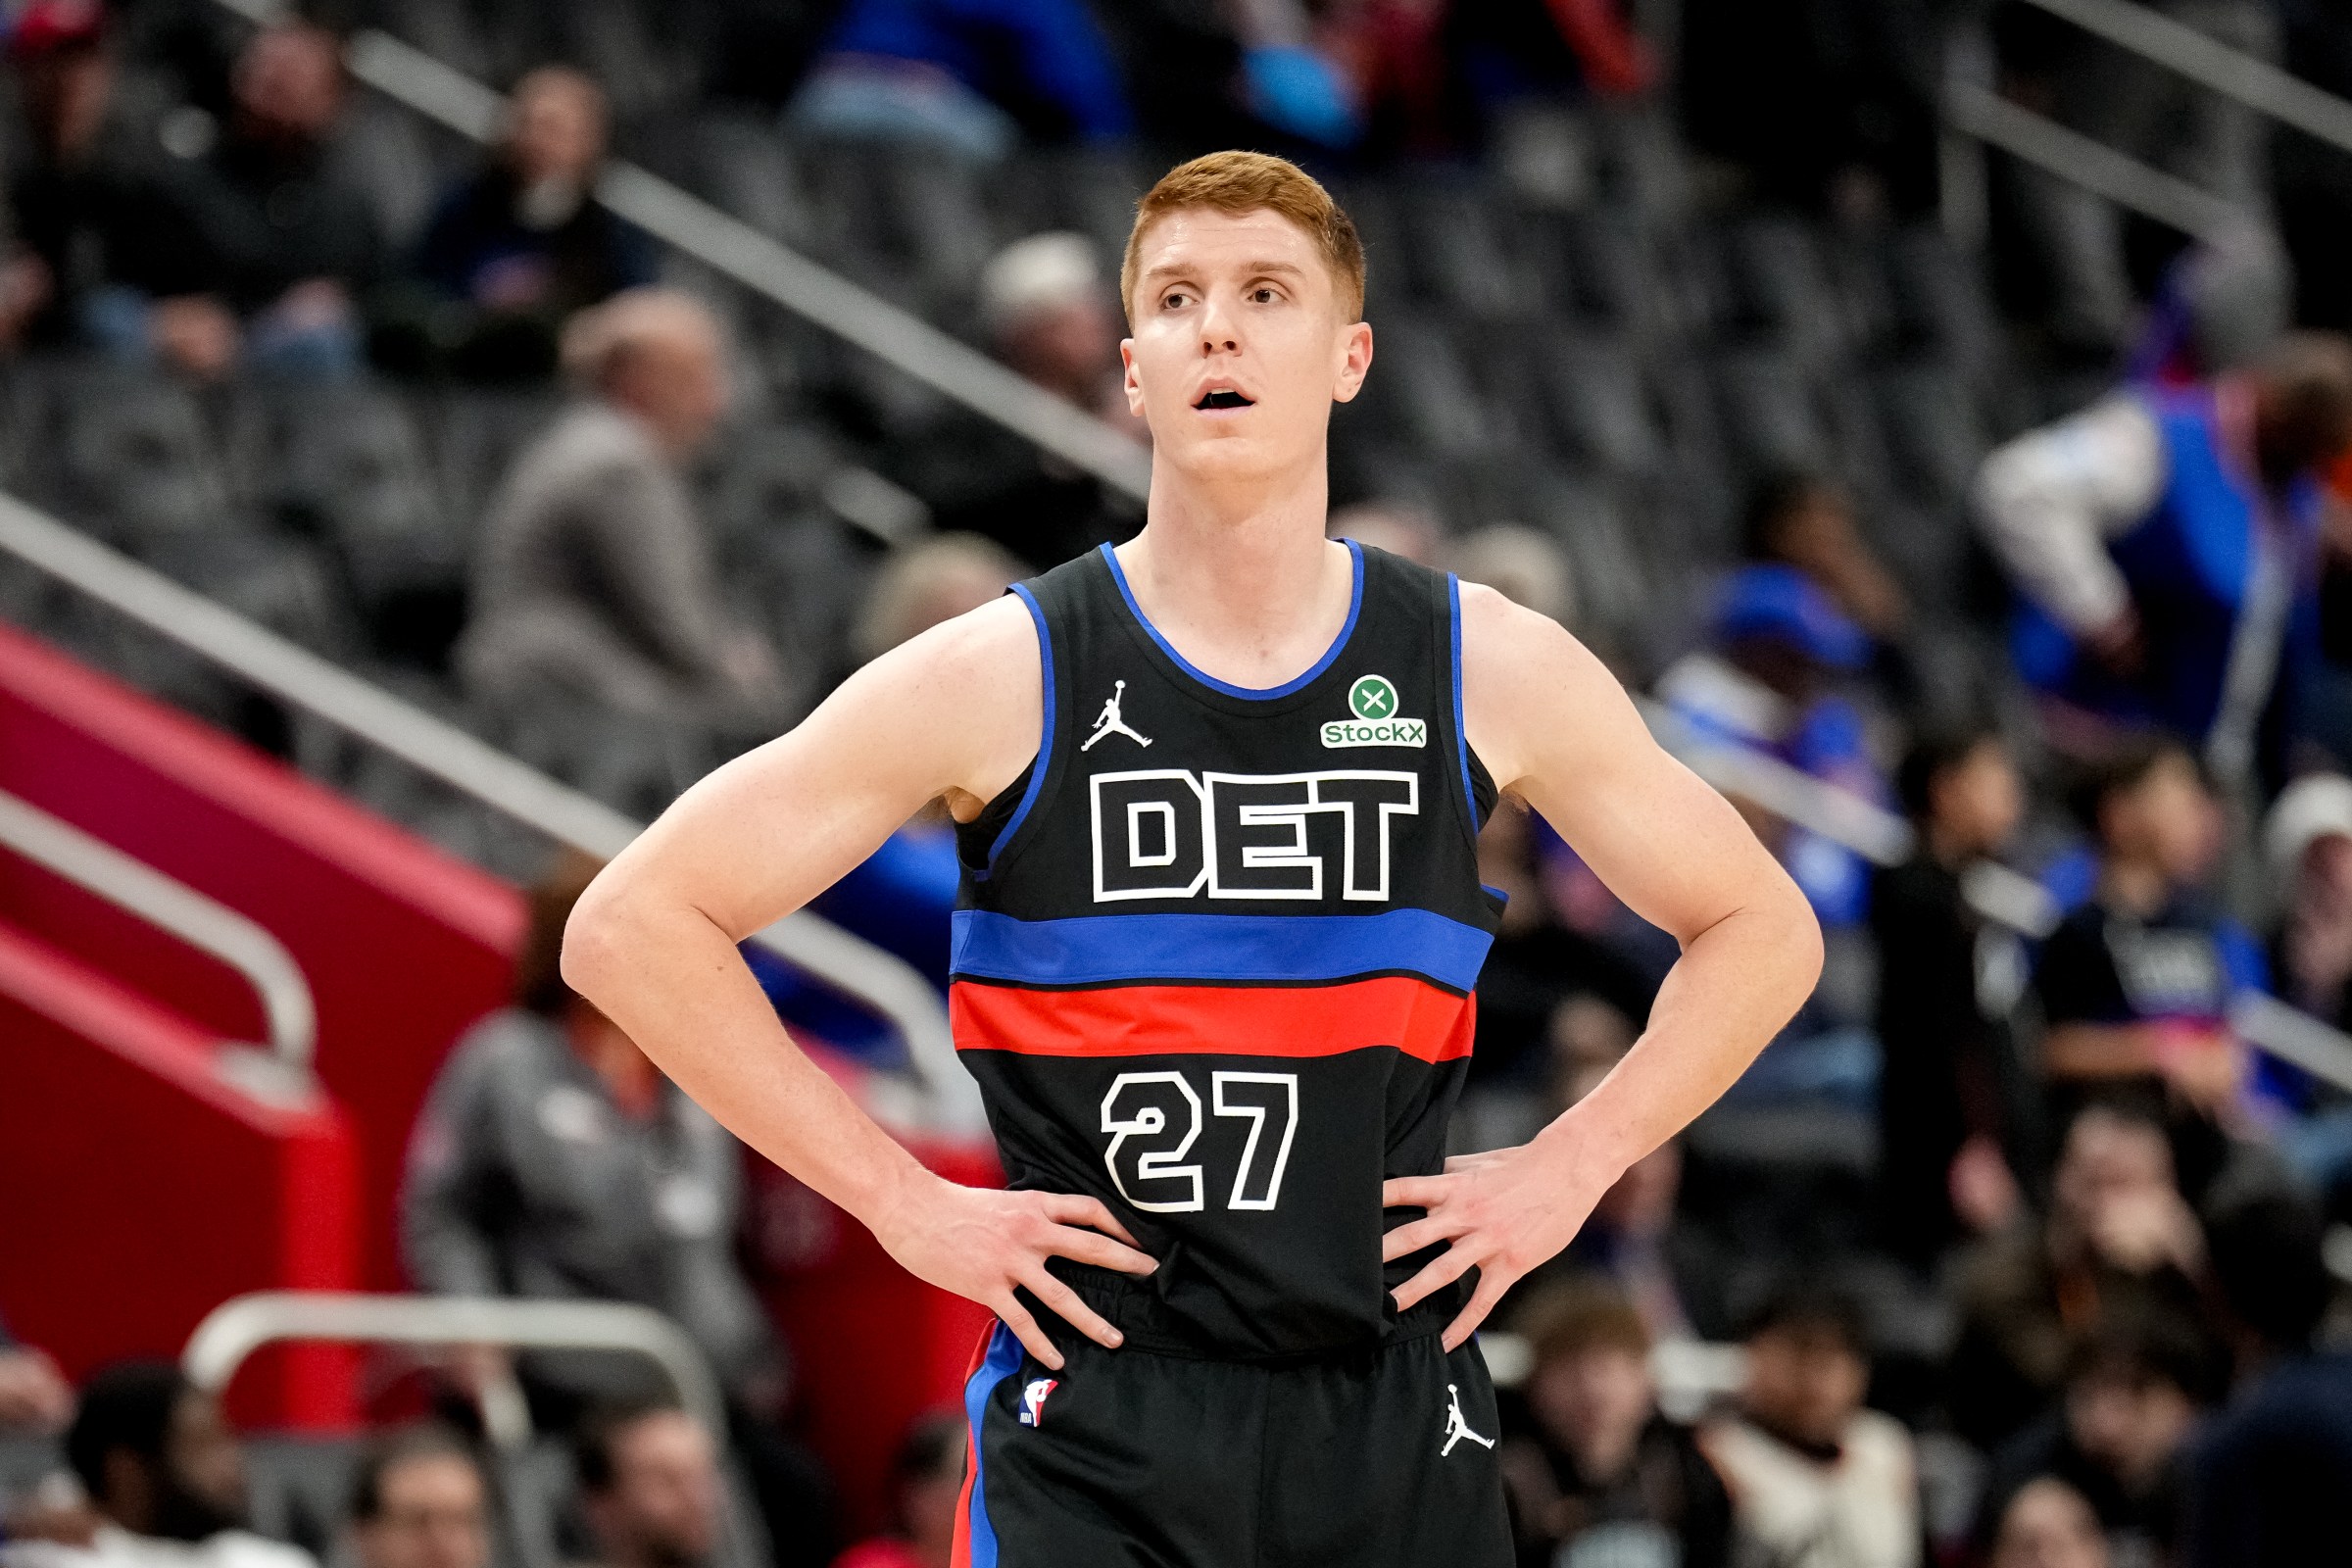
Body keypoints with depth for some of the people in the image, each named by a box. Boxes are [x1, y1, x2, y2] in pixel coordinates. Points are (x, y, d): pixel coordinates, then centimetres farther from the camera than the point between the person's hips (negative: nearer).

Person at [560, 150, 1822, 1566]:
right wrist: (900, 1202, -5)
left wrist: (1569, 1172, 5)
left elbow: (1763, 929, 18)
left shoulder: (1491, 674, 5)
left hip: (1396, 1443, 2)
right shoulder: (1001, 679, -3)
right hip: (1093, 1440, -2)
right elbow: (631, 926, -1)